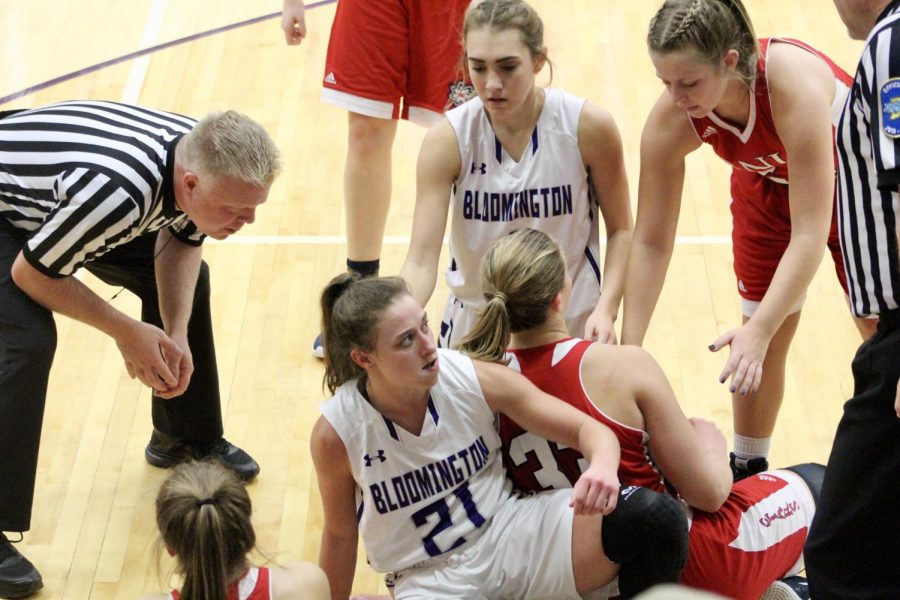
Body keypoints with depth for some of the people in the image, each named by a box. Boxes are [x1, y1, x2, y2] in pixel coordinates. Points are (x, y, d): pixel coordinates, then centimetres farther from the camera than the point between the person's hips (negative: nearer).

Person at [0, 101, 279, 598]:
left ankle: (186, 439, 31)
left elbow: (180, 242, -1)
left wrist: (177, 333, -15)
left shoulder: (208, 161, -21)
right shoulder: (117, 190, -44)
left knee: (187, 281, 9)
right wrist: (126, 332, -22)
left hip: (54, 195, 8)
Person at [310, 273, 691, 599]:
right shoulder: (336, 434, -14)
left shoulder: (473, 379, -11)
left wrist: (602, 467, -32)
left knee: (654, 517, -24)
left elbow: (589, 428, -9)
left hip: (511, 534, 2)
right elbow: (340, 536, 3)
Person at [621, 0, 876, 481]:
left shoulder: (794, 84, -44)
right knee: (761, 346, 3)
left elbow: (810, 232, -44)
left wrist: (759, 330, -51)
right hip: (769, 187, 3)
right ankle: (746, 471, 23)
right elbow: (650, 243, -21)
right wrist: (628, 349, -27)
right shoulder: (670, 121, -31)